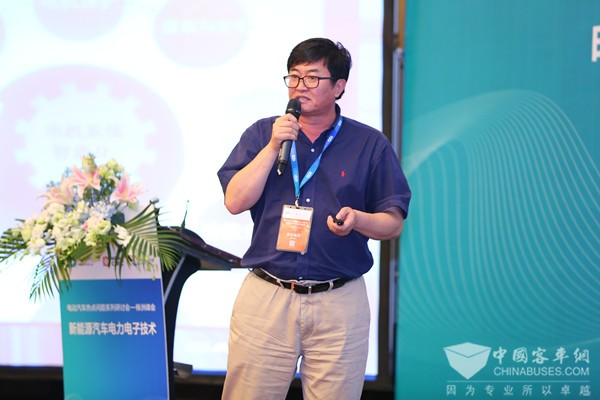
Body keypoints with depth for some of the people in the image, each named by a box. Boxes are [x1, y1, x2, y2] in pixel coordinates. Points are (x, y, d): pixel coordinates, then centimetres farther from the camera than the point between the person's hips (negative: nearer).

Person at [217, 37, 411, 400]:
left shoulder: (371, 145, 3)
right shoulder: (262, 134, 7)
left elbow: (394, 223, 4)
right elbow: (235, 202, -4)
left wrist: (356, 219, -17)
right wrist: (273, 147, -11)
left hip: (340, 303, 0)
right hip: (266, 298, 1)